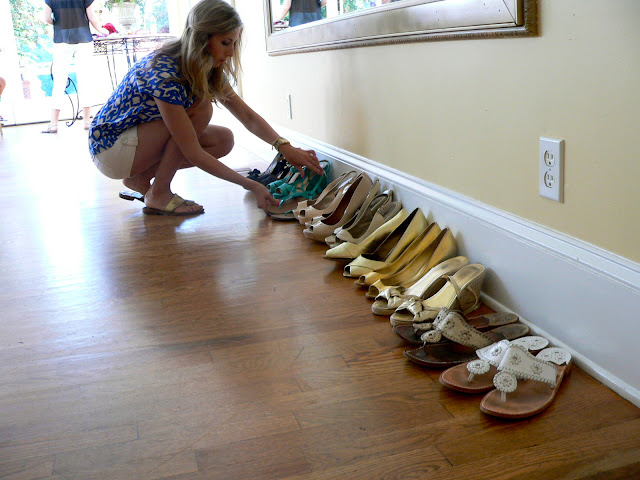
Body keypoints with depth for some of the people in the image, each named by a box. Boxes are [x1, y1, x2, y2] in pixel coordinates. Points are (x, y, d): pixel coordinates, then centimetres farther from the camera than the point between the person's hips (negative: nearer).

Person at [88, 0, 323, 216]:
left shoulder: (210, 72, -5)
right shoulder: (164, 74, -31)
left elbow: (248, 116, -4)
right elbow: (193, 153, -30)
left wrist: (285, 147, -20)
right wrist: (251, 185, -30)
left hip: (140, 137, 8)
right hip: (110, 146, -8)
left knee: (223, 139, -5)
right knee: (200, 108, -23)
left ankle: (140, 179, 6)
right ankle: (158, 195, -13)